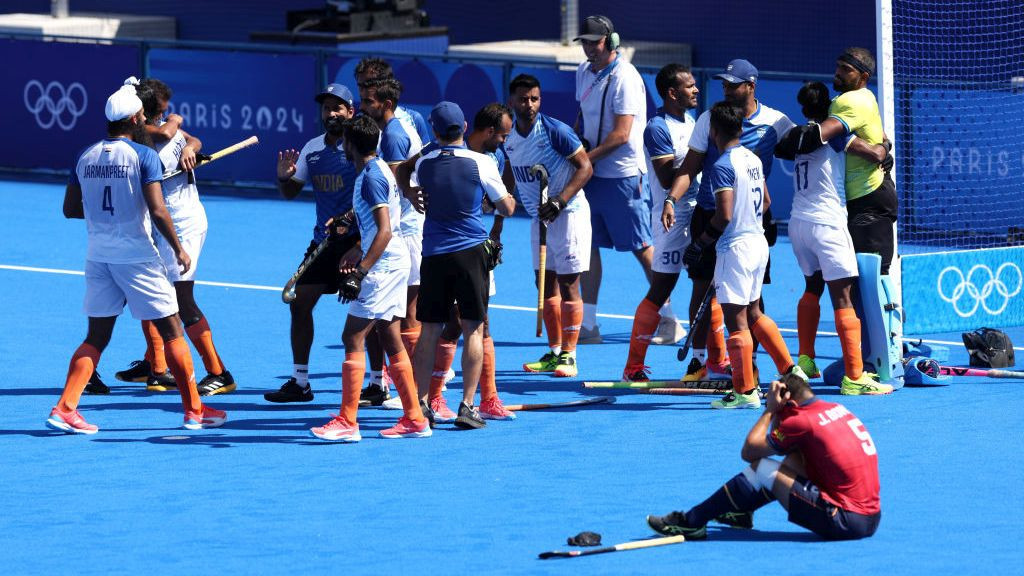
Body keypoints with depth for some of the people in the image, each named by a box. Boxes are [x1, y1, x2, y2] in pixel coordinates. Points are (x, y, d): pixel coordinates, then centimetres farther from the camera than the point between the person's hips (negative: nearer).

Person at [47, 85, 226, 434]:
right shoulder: (144, 156, -11)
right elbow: (157, 211, -17)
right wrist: (178, 249, -6)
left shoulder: (86, 158, 6)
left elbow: (70, 208, 10)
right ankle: (194, 411, 10)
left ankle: (64, 408, -3)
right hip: (136, 256, -5)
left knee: (96, 337, 11)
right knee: (171, 331, 6)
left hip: (98, 257, 5)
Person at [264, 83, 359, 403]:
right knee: (300, 303, 6)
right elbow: (291, 192, 12)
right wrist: (283, 176, -10)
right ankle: (299, 382, 15)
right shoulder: (313, 148, 10)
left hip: (356, 241, -7)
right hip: (323, 241, 7)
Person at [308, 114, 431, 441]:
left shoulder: (371, 177, -16)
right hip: (393, 263, 10)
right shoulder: (379, 169, 14)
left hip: (382, 264, -10)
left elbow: (384, 231, -23)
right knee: (390, 339, 11)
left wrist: (360, 271, -26)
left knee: (353, 338, -9)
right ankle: (414, 419, 12)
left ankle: (347, 423, -10)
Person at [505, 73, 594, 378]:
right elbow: (512, 175, 19)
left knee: (568, 284, -5)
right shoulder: (509, 137, 4)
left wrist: (560, 200, -25)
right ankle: (554, 353, 17)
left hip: (568, 213, -7)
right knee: (546, 284, 9)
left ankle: (568, 356, -2)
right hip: (539, 216, 7)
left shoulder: (555, 131, -15)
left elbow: (585, 167, -15)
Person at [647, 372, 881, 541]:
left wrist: (771, 409, 5)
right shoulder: (836, 409, 15)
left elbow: (749, 451, -3)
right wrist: (777, 410, 9)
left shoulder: (802, 421, -10)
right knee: (795, 458, 23)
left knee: (761, 469, -5)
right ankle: (742, 512, 32)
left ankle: (692, 521, 2)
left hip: (844, 522, -9)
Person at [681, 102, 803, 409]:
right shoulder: (753, 159, 9)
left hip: (735, 246, -9)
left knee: (736, 319, -3)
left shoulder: (722, 167, -17)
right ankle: (790, 370, 22)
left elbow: (723, 216, -22)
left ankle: (745, 392, 0)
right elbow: (766, 202, 20)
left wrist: (699, 243, -11)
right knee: (752, 312, 21)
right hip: (758, 241, 9)